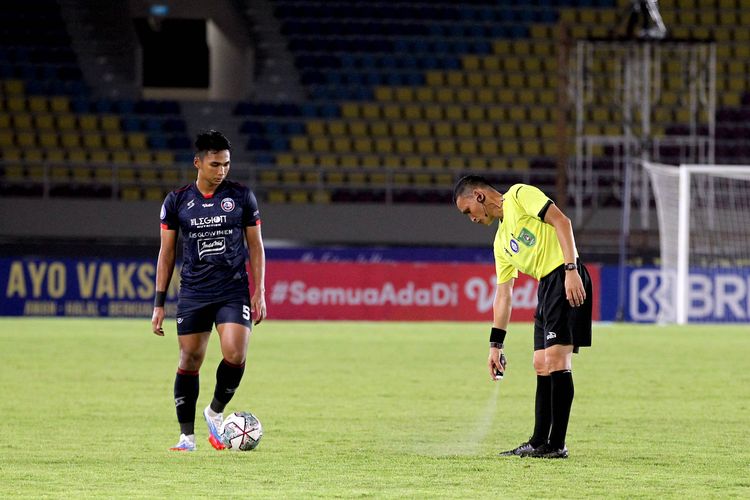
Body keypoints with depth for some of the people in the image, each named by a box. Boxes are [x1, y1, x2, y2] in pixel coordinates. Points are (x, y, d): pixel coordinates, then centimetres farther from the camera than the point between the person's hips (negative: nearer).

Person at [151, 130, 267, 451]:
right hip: (192, 294, 1)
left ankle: (215, 412, 9)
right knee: (189, 362, 1)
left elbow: (256, 247, 8)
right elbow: (166, 253, 7)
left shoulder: (242, 197, 2)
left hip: (234, 292, -1)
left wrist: (259, 292, 0)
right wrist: (159, 304, 3)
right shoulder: (177, 202, 2)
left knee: (235, 355, -17)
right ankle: (187, 435, 12)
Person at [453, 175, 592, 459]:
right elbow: (503, 295, 24)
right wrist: (495, 345, 21)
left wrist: (571, 271, -21)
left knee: (556, 358, -12)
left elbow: (561, 221, -12)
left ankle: (557, 445, -13)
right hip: (546, 286, 9)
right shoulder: (501, 241, 22)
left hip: (566, 279, -9)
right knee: (542, 365, 10)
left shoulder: (519, 195, -1)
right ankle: (539, 444, 14)